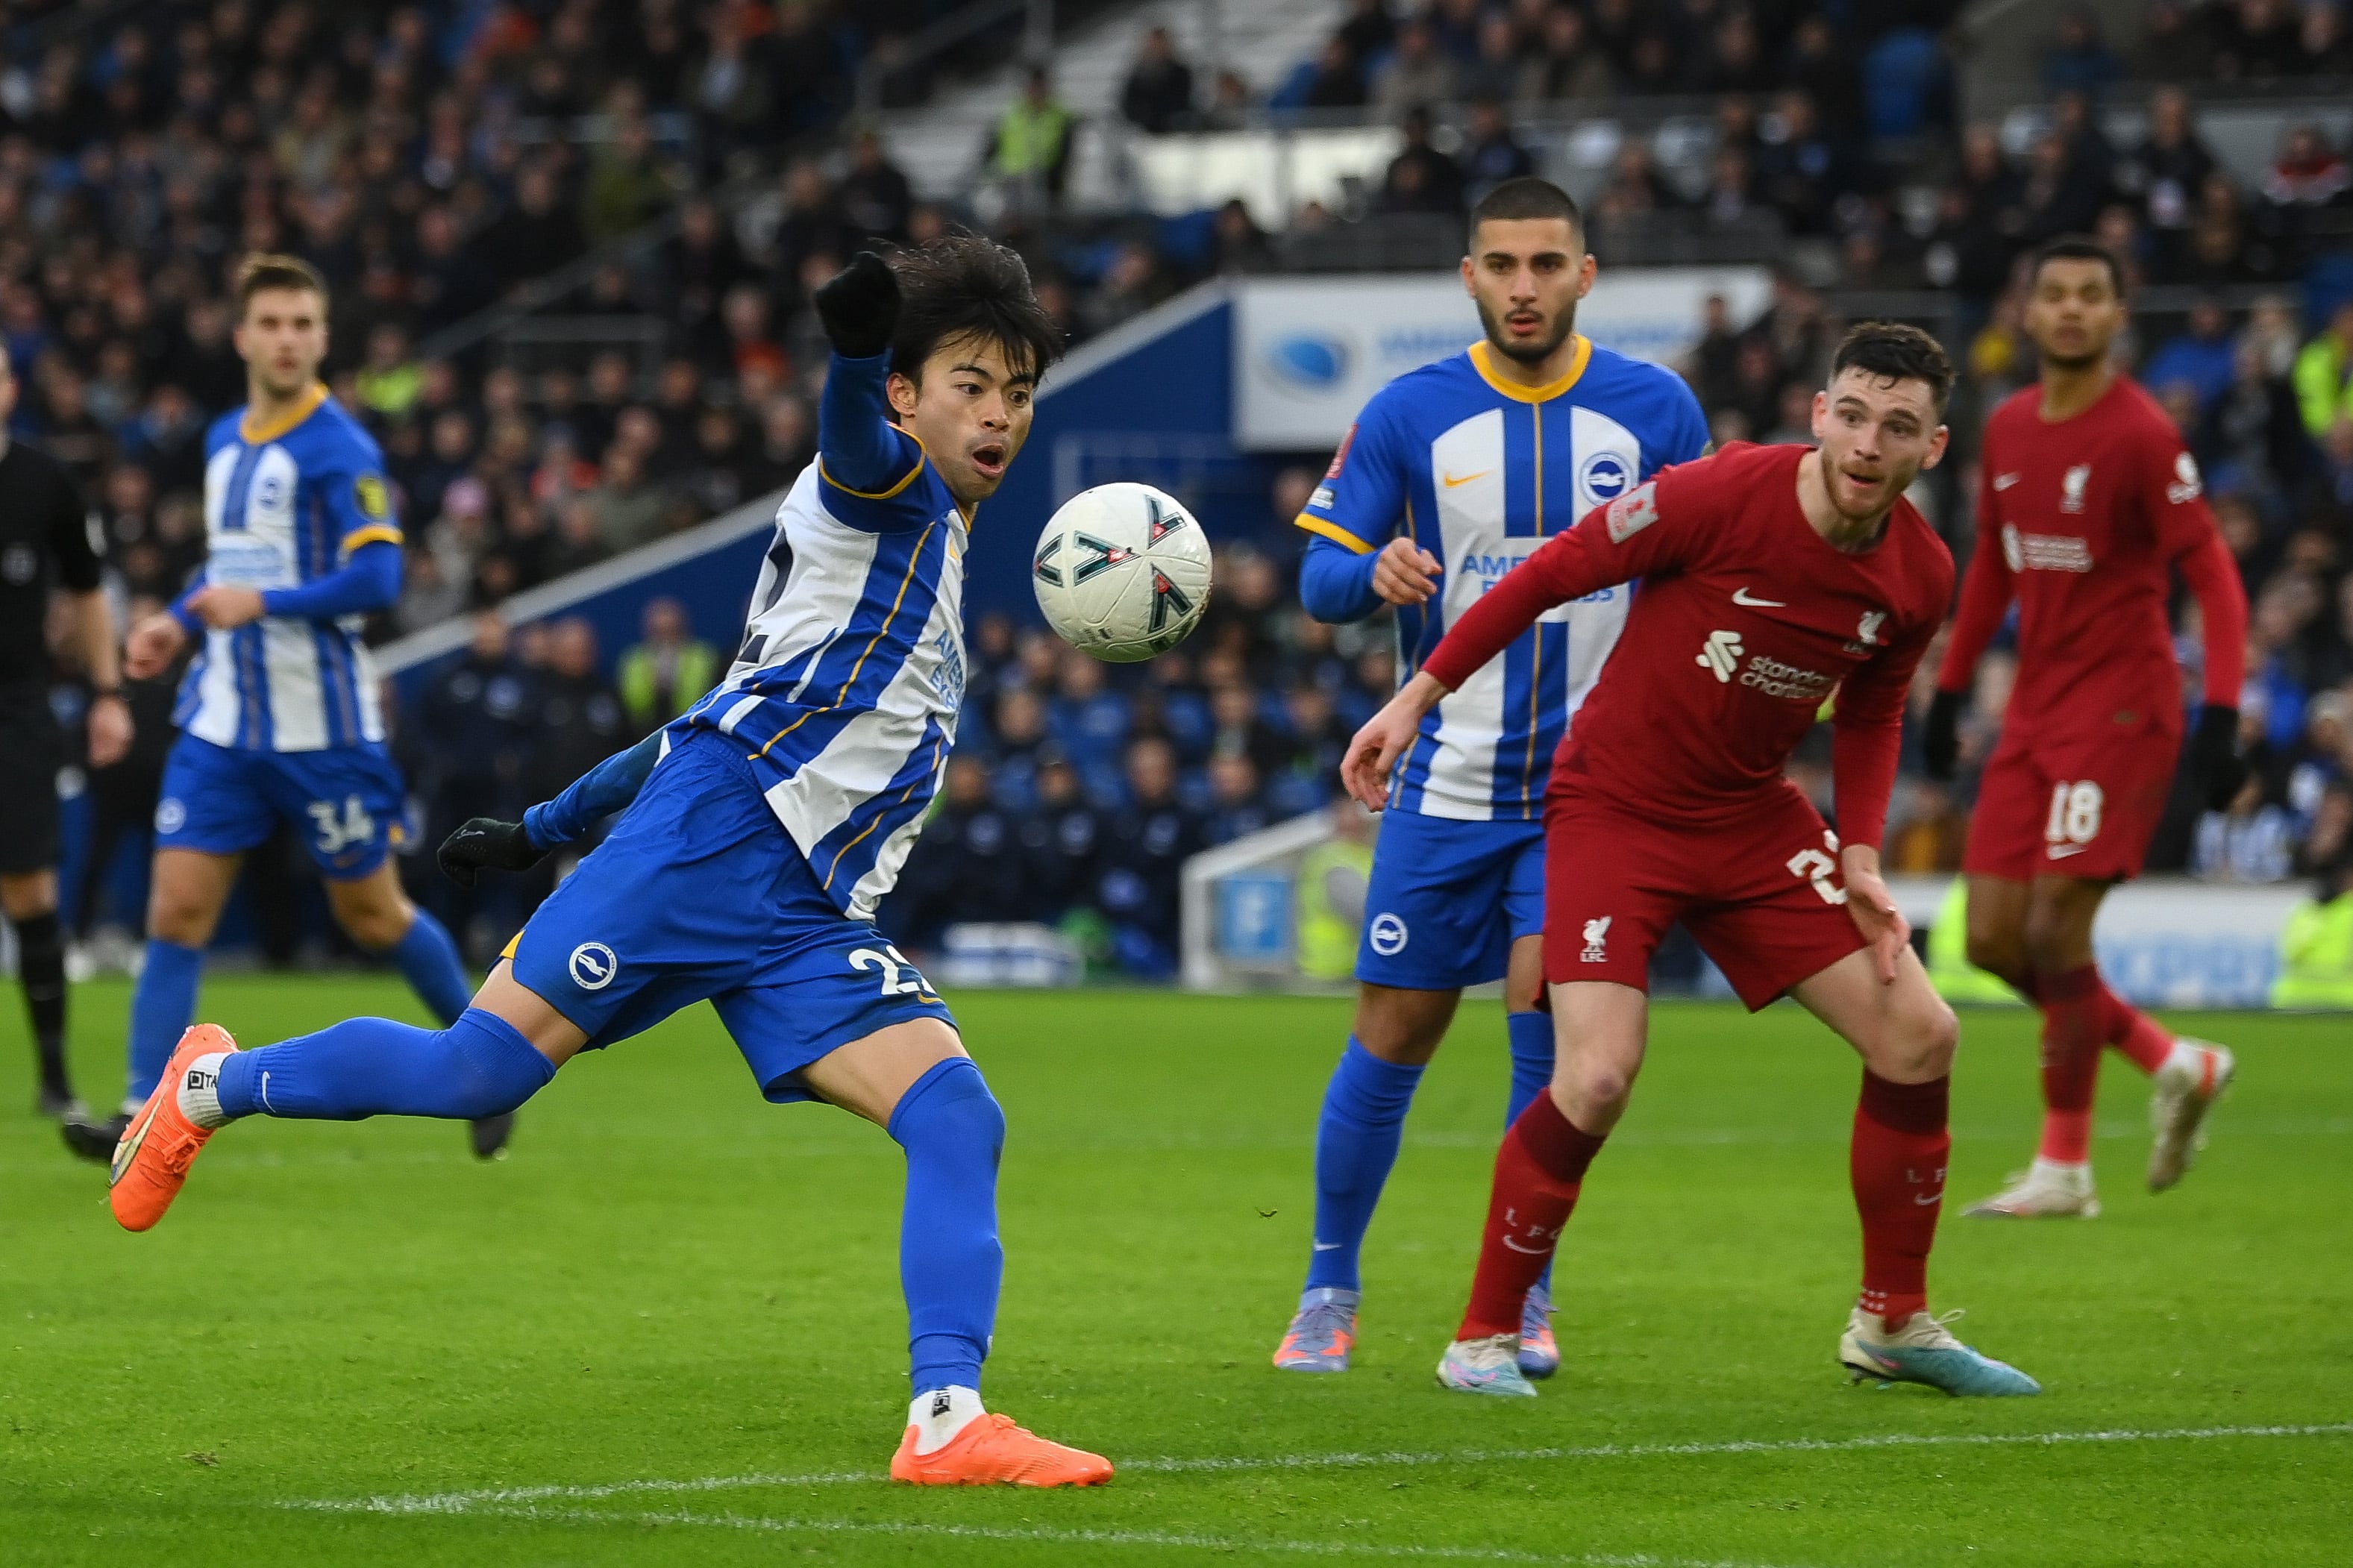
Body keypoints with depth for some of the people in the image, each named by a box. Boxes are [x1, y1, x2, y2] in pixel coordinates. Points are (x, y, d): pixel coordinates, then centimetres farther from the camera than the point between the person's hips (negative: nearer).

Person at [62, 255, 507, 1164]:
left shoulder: (340, 450, -11)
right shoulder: (224, 442, 11)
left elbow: (376, 579, -19)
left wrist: (262, 602, -27)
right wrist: (179, 623, 9)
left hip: (321, 729, -6)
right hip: (221, 724, 6)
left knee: (374, 916, 6)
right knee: (177, 910, -5)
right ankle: (145, 1115, -7)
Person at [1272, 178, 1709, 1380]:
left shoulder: (1656, 411, 0)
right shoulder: (1411, 414, 0)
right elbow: (1322, 576, 2)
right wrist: (1374, 572, -21)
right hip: (1449, 777, 1)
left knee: (1546, 996, -16)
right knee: (1394, 1033, 3)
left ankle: (1524, 1296, -2)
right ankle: (1330, 1289, 21)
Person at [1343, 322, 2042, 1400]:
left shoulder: (1919, 577, -6)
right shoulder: (1721, 497, -23)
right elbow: (1552, 574, -13)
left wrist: (1860, 858, 1)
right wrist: (1416, 698, -11)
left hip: (1754, 817, 6)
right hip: (1615, 811, -6)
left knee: (1919, 1035, 0)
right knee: (1597, 1078, -21)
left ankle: (1892, 1323, 18)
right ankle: (1483, 1337, -2)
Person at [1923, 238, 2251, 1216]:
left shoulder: (2142, 435, -12)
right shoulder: (2008, 430, 9)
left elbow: (2211, 575, -13)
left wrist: (2221, 714, -22)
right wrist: (1950, 688, 20)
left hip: (2119, 709, -7)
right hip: (2034, 713, 7)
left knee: (2056, 931, -12)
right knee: (1994, 942, 4)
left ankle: (2064, 1169, 0)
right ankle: (2175, 1066, 21)